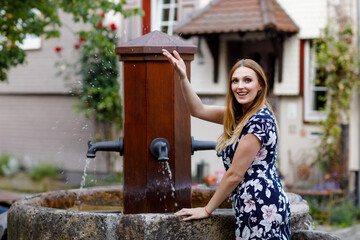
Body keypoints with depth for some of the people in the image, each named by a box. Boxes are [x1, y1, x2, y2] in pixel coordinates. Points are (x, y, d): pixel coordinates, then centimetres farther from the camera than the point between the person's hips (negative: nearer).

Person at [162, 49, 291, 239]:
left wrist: (207, 209, -4)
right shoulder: (239, 115, 13)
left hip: (260, 207, -9)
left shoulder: (260, 120, -15)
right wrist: (182, 77, 5)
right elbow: (198, 110, 19)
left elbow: (235, 174, -13)